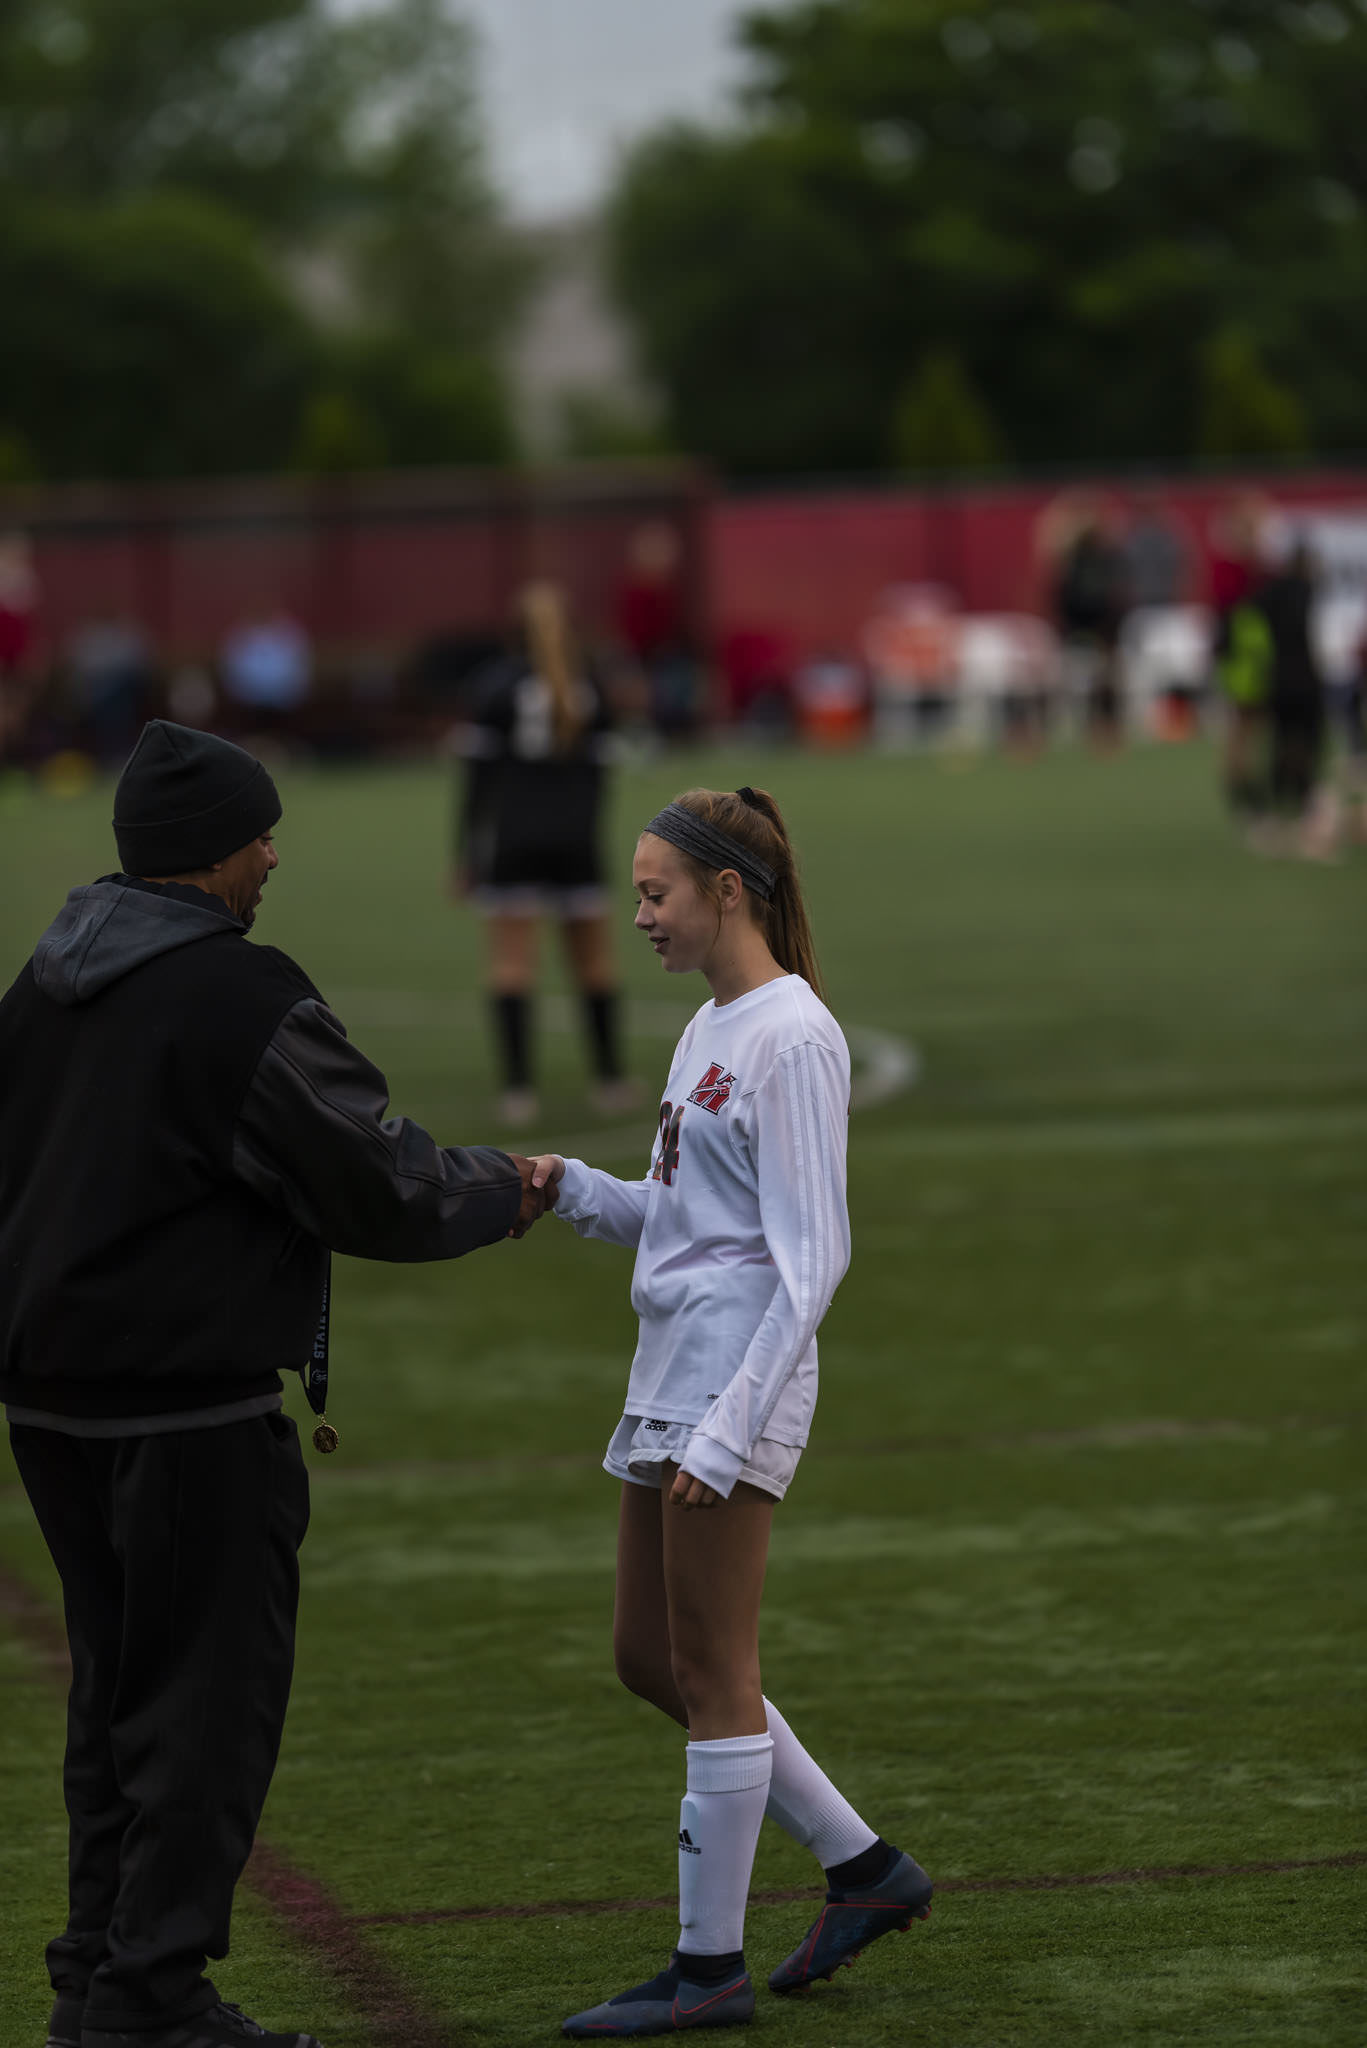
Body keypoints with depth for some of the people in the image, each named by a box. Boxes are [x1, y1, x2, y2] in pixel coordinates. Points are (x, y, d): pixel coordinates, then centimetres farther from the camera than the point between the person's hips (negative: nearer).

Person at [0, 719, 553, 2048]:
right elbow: (376, 1184, -13)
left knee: (117, 1680, 16)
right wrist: (503, 1195, 5)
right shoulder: (239, 1001, -16)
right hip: (194, 1403, -8)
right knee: (207, 1692, -1)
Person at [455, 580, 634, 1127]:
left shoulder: (493, 687, -3)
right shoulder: (589, 687, 5)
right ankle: (610, 1079, 17)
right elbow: (597, 773, 7)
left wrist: (465, 855, 0)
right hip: (575, 842, 2)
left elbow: (479, 776, -4)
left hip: (511, 841, -2)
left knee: (511, 964, -2)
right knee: (594, 961, 12)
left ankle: (519, 1088, -9)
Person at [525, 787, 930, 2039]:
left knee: (713, 1675, -3)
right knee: (650, 1661, 13)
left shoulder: (793, 1040, -14)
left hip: (737, 1385, -10)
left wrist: (726, 1430, -21)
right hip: (668, 1376, 10)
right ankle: (866, 1871, 23)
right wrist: (571, 1187, 3)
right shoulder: (711, 1029, 15)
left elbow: (811, 1255, -17)